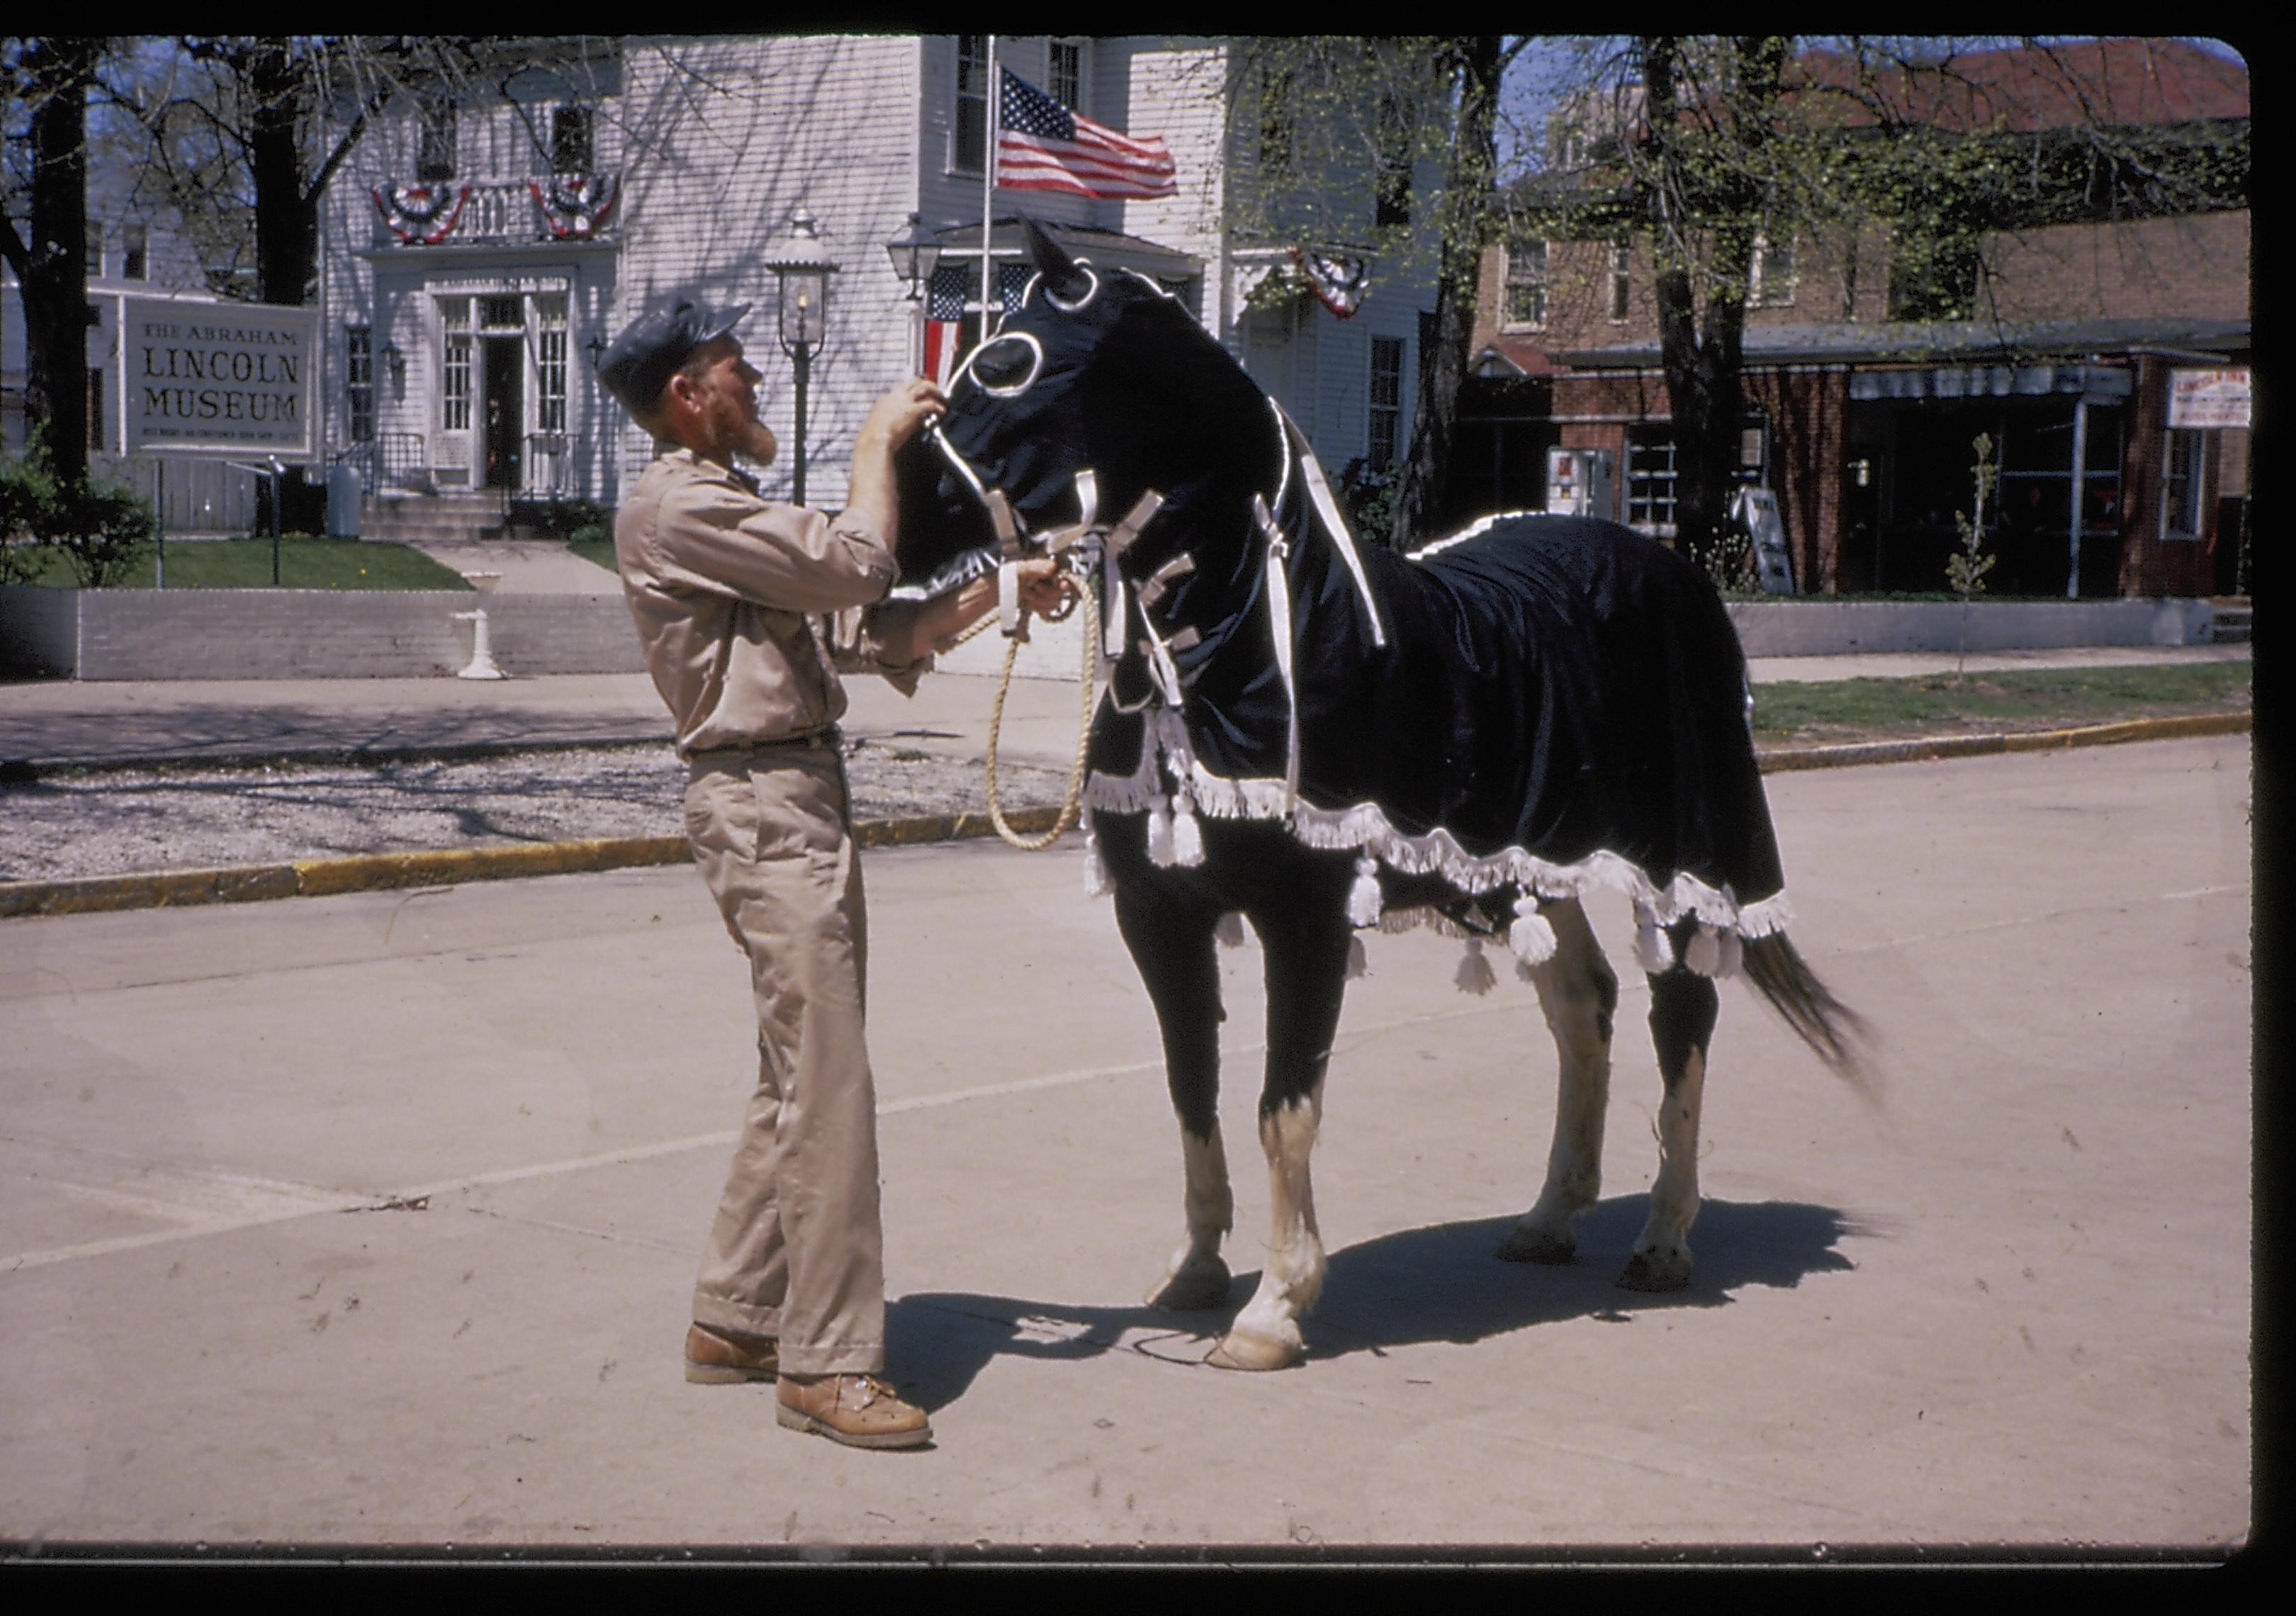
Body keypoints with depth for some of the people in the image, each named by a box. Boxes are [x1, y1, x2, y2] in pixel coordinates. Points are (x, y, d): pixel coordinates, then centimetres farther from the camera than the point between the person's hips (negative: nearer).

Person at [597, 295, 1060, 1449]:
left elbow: (860, 633, 18)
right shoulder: (675, 508, -11)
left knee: (800, 1081, 14)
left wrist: (994, 592, 11)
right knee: (828, 1082, -11)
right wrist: (878, 440, -4)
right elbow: (854, 566, -17)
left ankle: (735, 1318, 23)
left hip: (801, 800, 11)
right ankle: (827, 1365, -6)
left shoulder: (729, 509, 22)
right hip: (761, 804, -11)